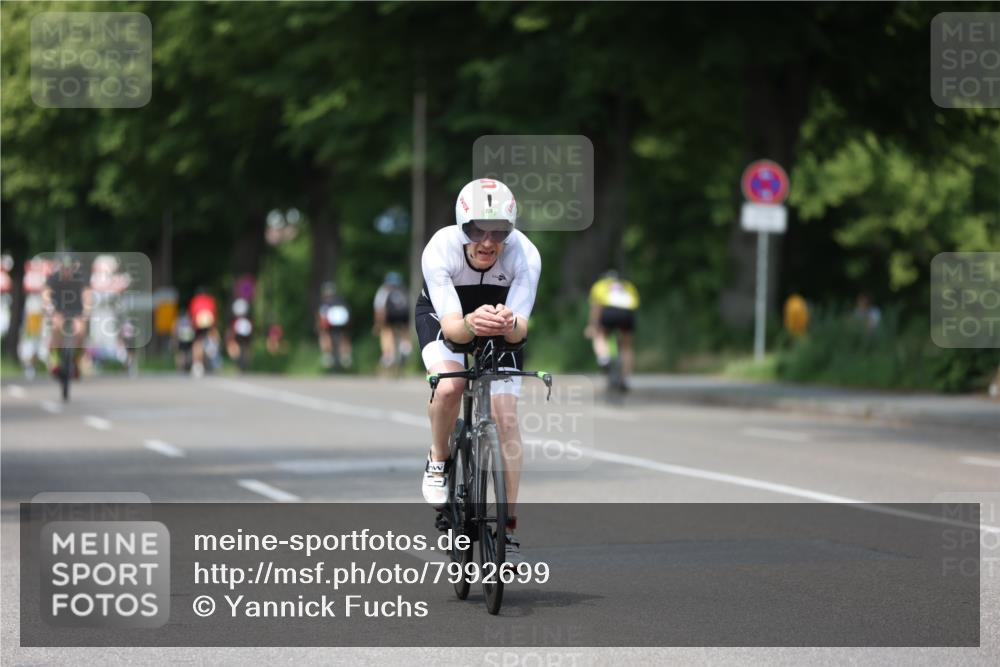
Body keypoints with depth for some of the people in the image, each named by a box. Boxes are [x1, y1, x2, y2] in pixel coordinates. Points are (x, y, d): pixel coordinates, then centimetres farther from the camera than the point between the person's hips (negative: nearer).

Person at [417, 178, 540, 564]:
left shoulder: (525, 256, -33)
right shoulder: (440, 250, -36)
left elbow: (521, 329, -37)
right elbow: (451, 326, -41)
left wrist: (509, 325, -61)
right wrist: (471, 325, -64)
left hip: (501, 322, 1)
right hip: (443, 317, -1)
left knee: (506, 418, -10)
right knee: (448, 387, -31)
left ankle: (508, 528, -1)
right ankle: (438, 462, -1)